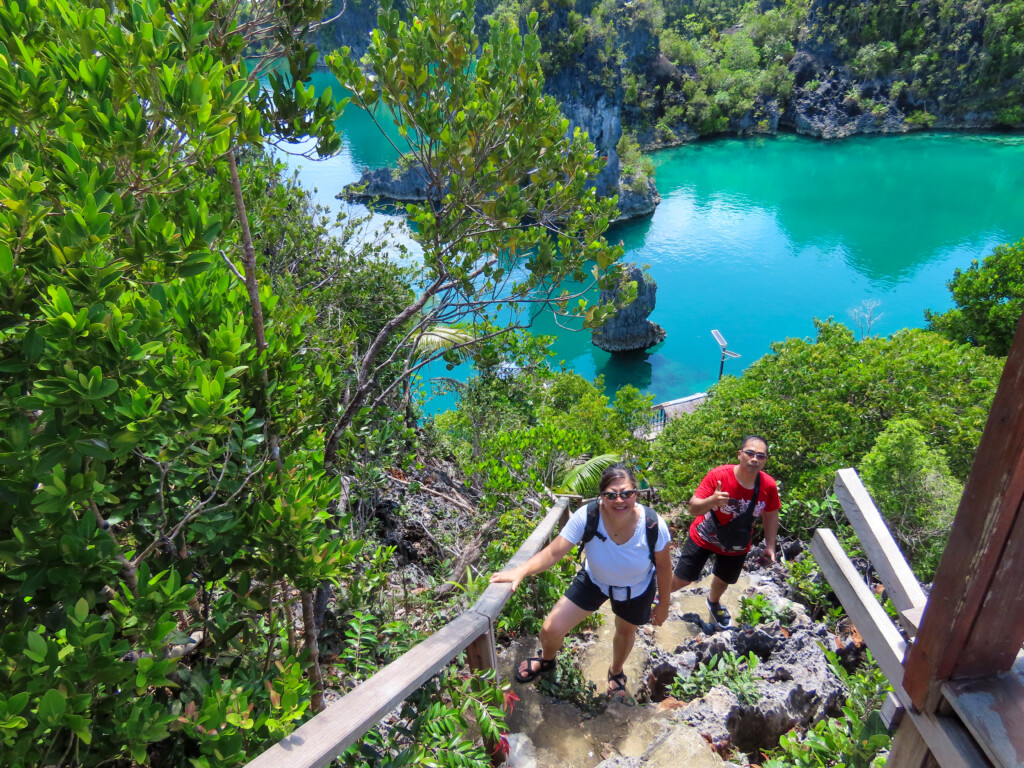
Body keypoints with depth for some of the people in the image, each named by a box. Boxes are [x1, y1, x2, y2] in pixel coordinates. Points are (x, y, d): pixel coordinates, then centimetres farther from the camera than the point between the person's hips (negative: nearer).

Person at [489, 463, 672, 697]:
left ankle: (616, 672, 64)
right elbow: (553, 551, -36)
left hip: (637, 590, 0)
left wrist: (663, 605, -3)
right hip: (594, 580, 0)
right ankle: (546, 660, 36)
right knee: (551, 629, -5)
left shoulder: (653, 525, -34)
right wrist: (520, 571, -52)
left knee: (626, 632, 27)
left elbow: (664, 567, -16)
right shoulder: (586, 516, -36)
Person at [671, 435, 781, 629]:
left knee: (724, 579, 28)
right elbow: (694, 508, -32)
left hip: (736, 546, 3)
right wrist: (711, 501, -52)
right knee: (682, 579, 8)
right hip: (703, 538, -3)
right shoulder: (718, 475, -32)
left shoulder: (769, 486, -22)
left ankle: (714, 602, 63)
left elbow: (771, 514, -2)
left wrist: (770, 545, -3)